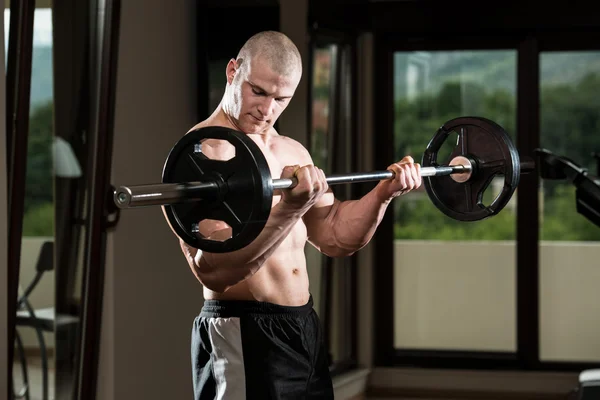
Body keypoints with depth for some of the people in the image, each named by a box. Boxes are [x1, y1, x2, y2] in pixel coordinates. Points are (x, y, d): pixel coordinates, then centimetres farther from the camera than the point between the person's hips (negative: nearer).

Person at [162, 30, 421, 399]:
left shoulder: (292, 152, 13)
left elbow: (335, 237, 19)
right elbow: (212, 270, -25)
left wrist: (383, 193, 3)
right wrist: (288, 210, -35)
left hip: (305, 329, 8)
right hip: (241, 336, -8)